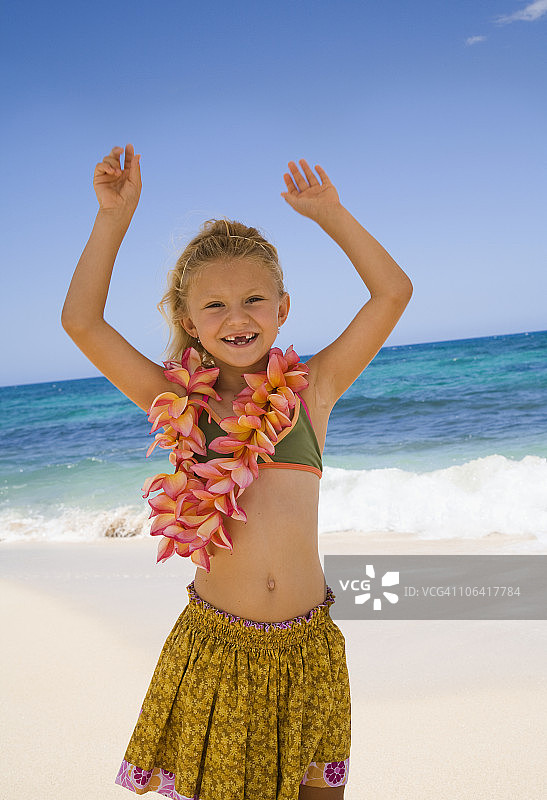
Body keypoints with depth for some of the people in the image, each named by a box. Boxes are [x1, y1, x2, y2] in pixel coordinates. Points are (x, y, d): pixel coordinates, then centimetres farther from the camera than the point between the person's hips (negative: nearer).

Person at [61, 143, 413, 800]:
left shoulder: (311, 389, 2)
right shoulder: (178, 402, 1)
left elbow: (393, 292, 2)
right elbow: (81, 322, -4)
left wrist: (328, 213, 4)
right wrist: (115, 216, -4)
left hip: (307, 645, 1)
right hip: (214, 643, -1)